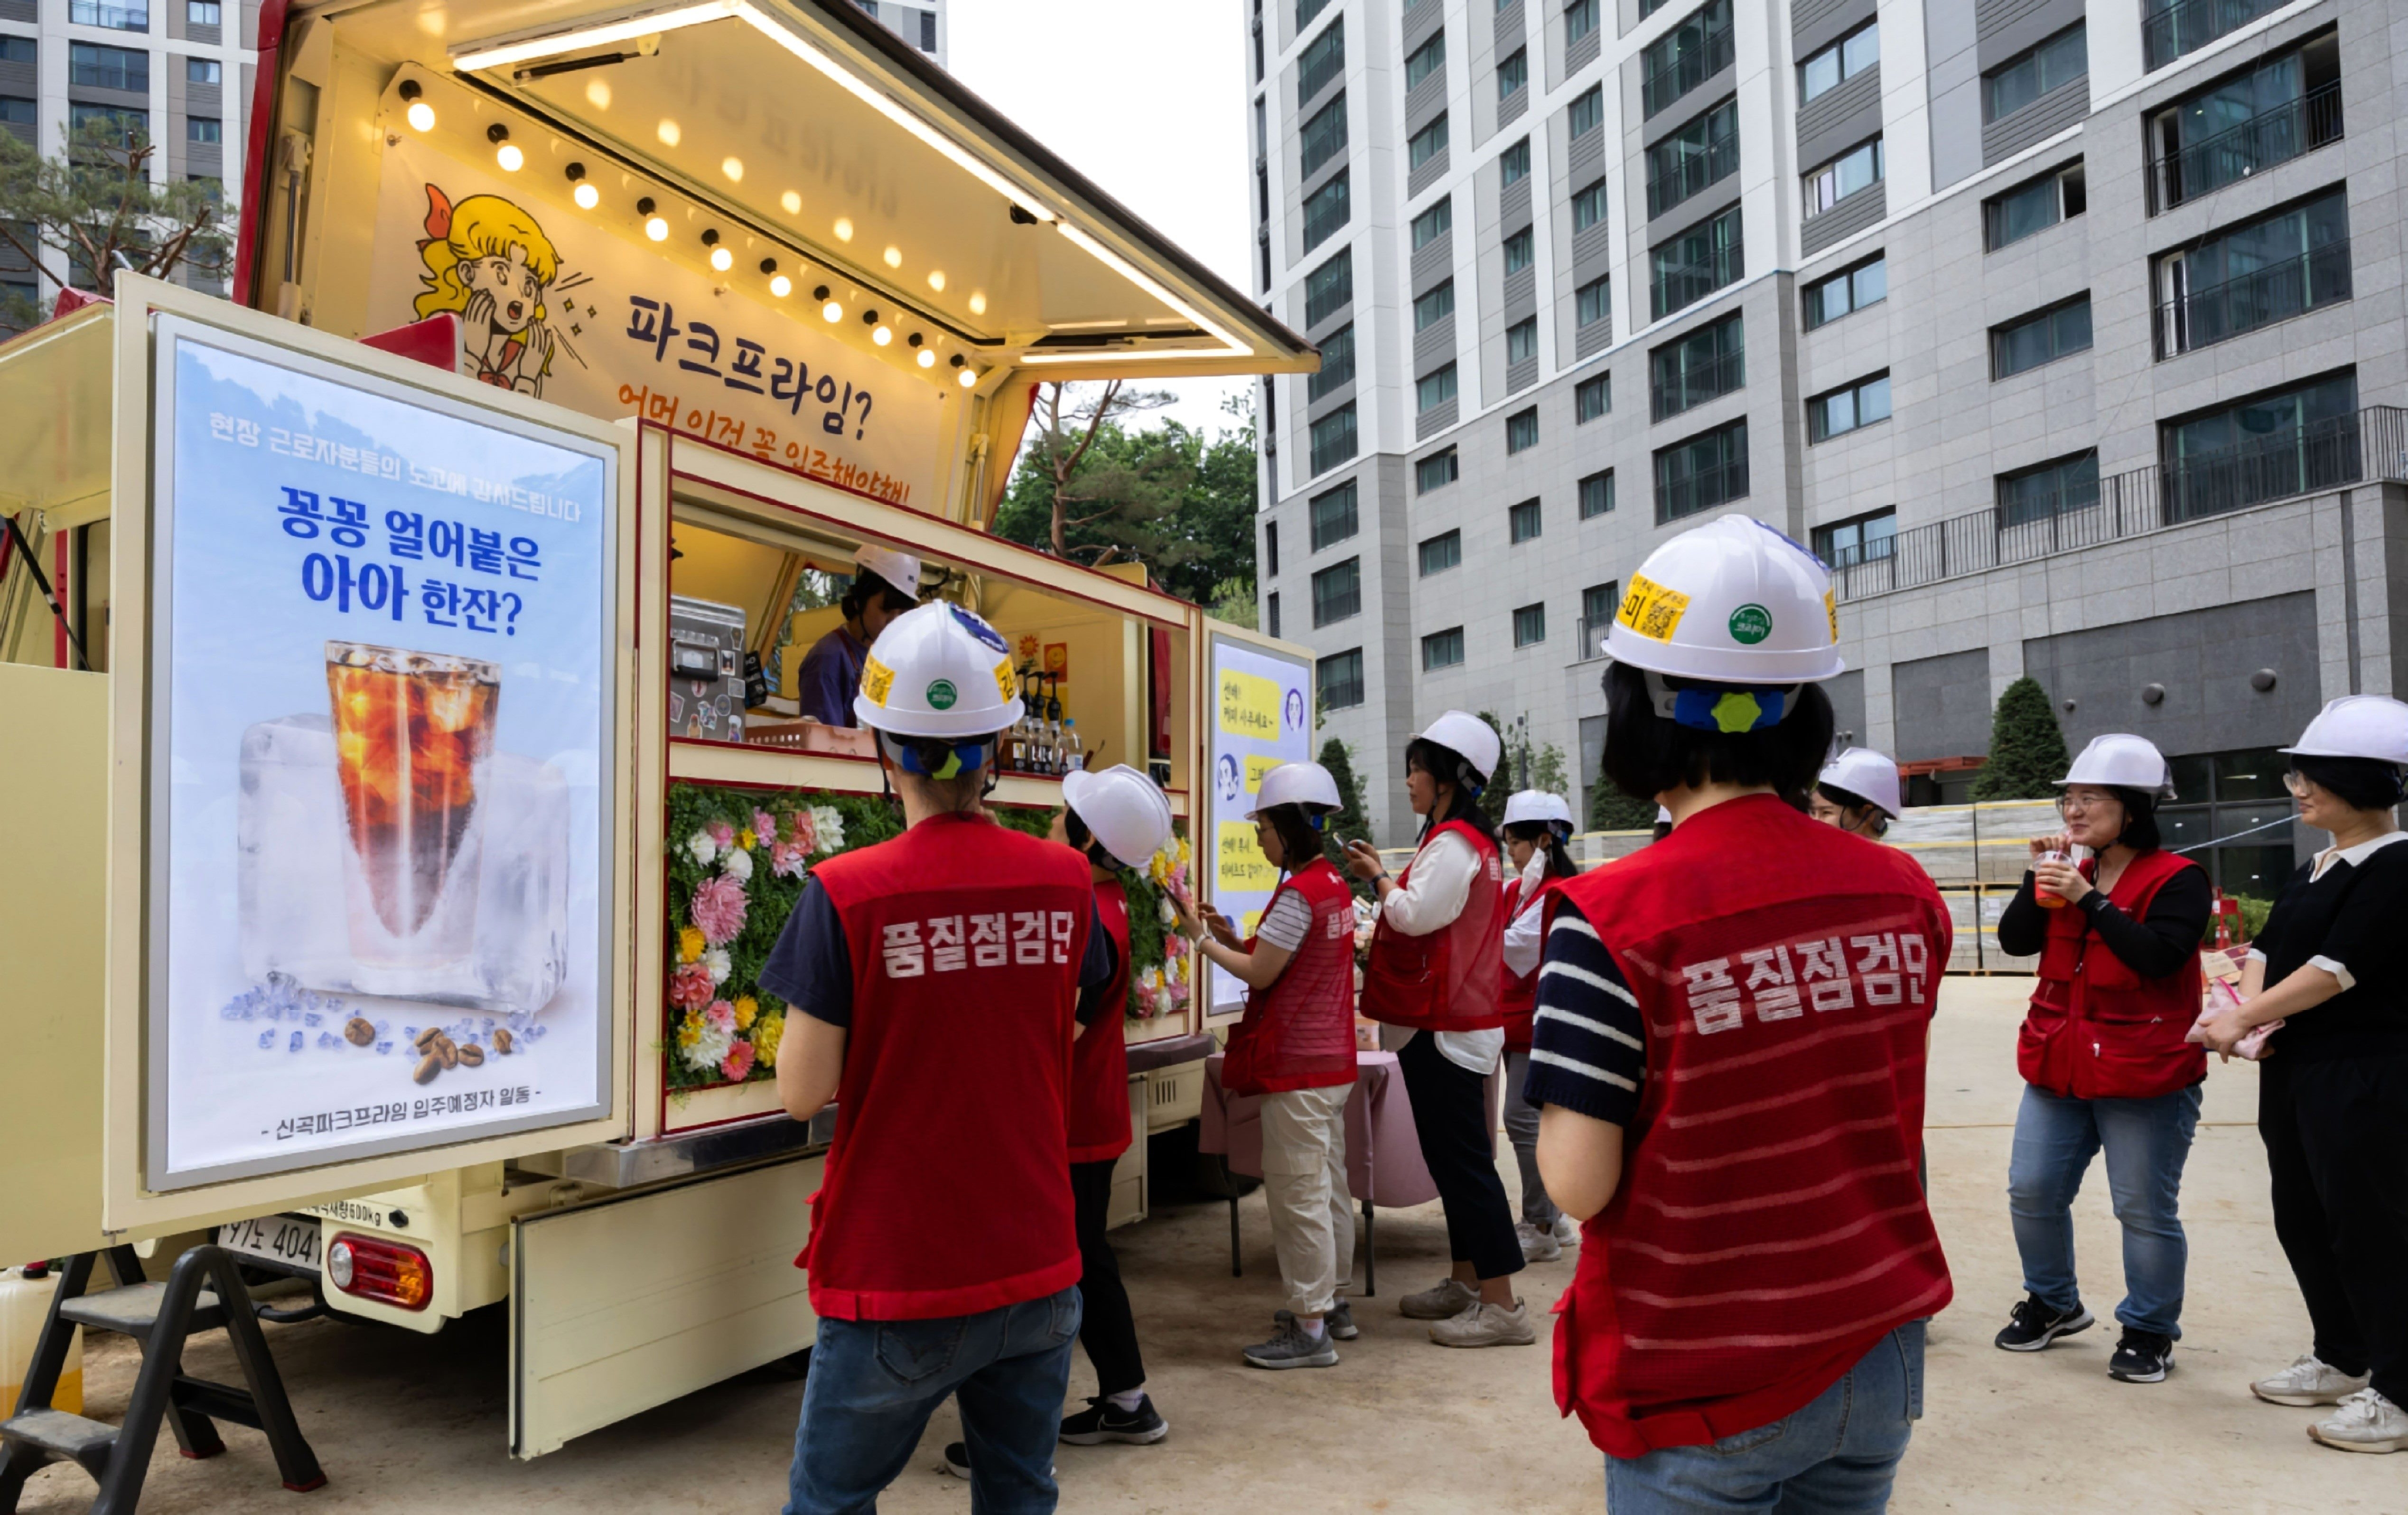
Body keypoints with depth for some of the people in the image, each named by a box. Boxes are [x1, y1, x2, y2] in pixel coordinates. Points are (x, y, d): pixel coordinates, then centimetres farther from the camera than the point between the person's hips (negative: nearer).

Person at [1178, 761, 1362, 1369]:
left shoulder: (1298, 893, -19)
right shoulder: (1334, 885, 11)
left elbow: (1260, 974, -15)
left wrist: (1201, 938, -5)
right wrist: (1231, 937, 6)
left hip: (1296, 1067, -10)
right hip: (1332, 1059, 10)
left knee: (1297, 1193, -2)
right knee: (1329, 1185, 18)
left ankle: (1310, 1329, 5)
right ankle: (1333, 1302, 30)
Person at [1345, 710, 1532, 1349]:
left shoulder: (1452, 842, -15)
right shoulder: (1472, 840, 17)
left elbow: (1414, 914, -22)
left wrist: (1379, 876, -7)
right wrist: (1383, 879, 7)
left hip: (1446, 1027, -11)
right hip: (1457, 1021, 11)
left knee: (1463, 1160, -6)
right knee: (1455, 1158, 16)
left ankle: (1501, 1304, -2)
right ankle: (1467, 1284, 25)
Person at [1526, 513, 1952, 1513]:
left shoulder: (1613, 919, -21)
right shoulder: (1905, 894, -5)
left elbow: (1577, 1185, -20)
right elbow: (1882, 1119, 6)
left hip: (1704, 1395, -4)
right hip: (1876, 1358, 5)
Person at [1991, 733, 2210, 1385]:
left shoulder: (2177, 879, -8)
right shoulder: (2069, 874, 10)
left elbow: (2158, 955, -23)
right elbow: (2015, 941, 1)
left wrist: (2089, 898, -25)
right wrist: (2037, 880, -10)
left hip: (2144, 1077, -6)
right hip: (2059, 1067, 6)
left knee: (2146, 1210, 3)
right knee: (2032, 1190, 9)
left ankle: (2150, 1330, 20)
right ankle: (2054, 1303, 29)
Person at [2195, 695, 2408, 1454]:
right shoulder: (2314, 869, 13)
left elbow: (2338, 966, -20)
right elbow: (2267, 946, 10)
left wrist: (2243, 1019, -15)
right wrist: (2251, 1007, -10)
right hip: (2293, 1069, 9)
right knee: (2301, 1219, 15)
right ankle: (2341, 1361, 31)